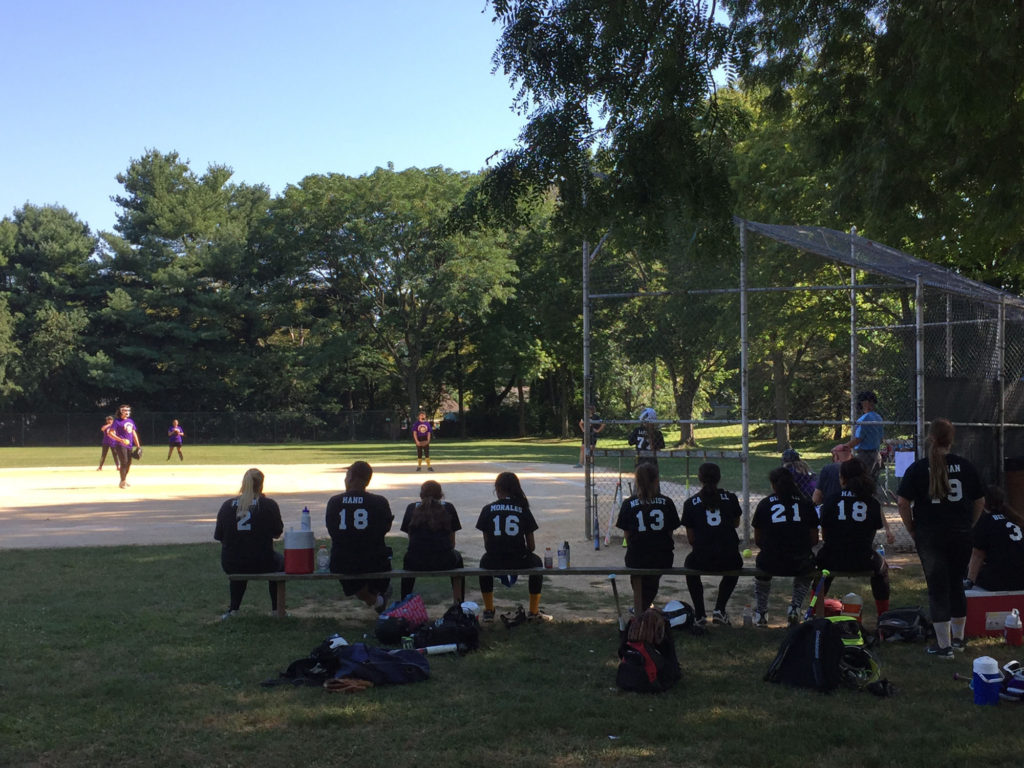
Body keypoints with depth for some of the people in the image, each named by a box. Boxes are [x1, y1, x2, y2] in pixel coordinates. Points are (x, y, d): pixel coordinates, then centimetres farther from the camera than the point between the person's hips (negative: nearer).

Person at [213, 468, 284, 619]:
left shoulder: (227, 505, -2)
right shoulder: (269, 505, -8)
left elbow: (219, 536, 4)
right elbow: (277, 532, 3)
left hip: (230, 565, 3)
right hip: (261, 564, -2)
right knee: (280, 560, 31)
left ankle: (233, 609, 31)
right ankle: (276, 609, 30)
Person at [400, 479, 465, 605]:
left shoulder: (412, 508, 11)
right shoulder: (448, 508, 9)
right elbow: (452, 543, 13)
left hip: (416, 563, 1)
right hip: (444, 562, -1)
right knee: (457, 557, 35)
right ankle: (459, 604, 36)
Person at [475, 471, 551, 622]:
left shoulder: (488, 509, 3)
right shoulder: (523, 509, 3)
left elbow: (487, 544, 5)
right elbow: (531, 546, 4)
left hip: (494, 561, 1)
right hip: (519, 561, 0)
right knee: (536, 562, 33)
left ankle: (488, 611, 39)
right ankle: (534, 612, 33)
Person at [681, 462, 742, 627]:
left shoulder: (691, 503, 2)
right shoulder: (730, 498, 5)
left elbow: (690, 538, 6)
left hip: (702, 559, -1)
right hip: (729, 557, 1)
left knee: (689, 563, 35)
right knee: (736, 564, 38)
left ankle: (699, 615, 31)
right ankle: (720, 610, 28)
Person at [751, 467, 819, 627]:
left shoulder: (764, 504, 5)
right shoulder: (805, 503, 7)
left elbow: (757, 540, 9)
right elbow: (814, 540, 8)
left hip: (771, 563, 0)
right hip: (800, 564, 0)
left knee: (760, 564, 36)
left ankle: (761, 612, 36)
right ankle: (795, 606, 22)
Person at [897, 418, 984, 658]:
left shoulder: (918, 468, -7)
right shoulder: (965, 466, 0)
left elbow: (903, 502, -10)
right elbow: (980, 501, 6)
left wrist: (912, 530, 2)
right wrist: (967, 526, 16)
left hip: (930, 537, -3)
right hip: (961, 537, 3)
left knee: (938, 589, 3)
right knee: (956, 585, 17)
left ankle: (944, 645, 5)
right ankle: (958, 638, 30)